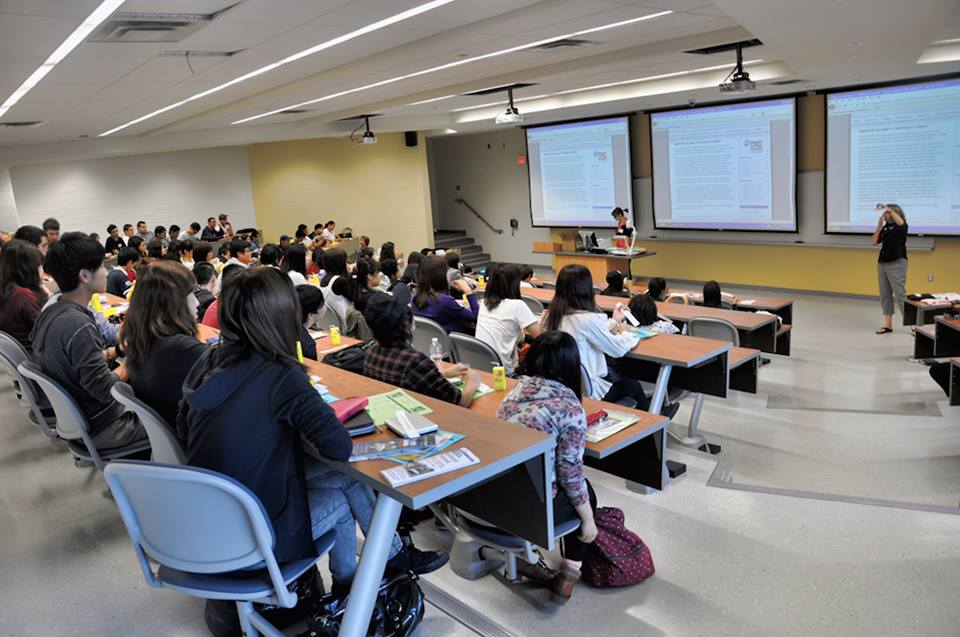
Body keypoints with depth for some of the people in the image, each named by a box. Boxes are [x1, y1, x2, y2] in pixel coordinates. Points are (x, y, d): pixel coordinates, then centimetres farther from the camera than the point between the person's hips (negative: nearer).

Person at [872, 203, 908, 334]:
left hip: (896, 264, -7)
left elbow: (900, 222, -31)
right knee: (885, 295, 7)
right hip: (882, 263, 7)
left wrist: (888, 208, -30)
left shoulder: (902, 227, -7)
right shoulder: (885, 227, 10)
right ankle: (887, 325, 11)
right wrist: (879, 225, -4)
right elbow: (875, 241, 3)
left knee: (900, 294, -9)